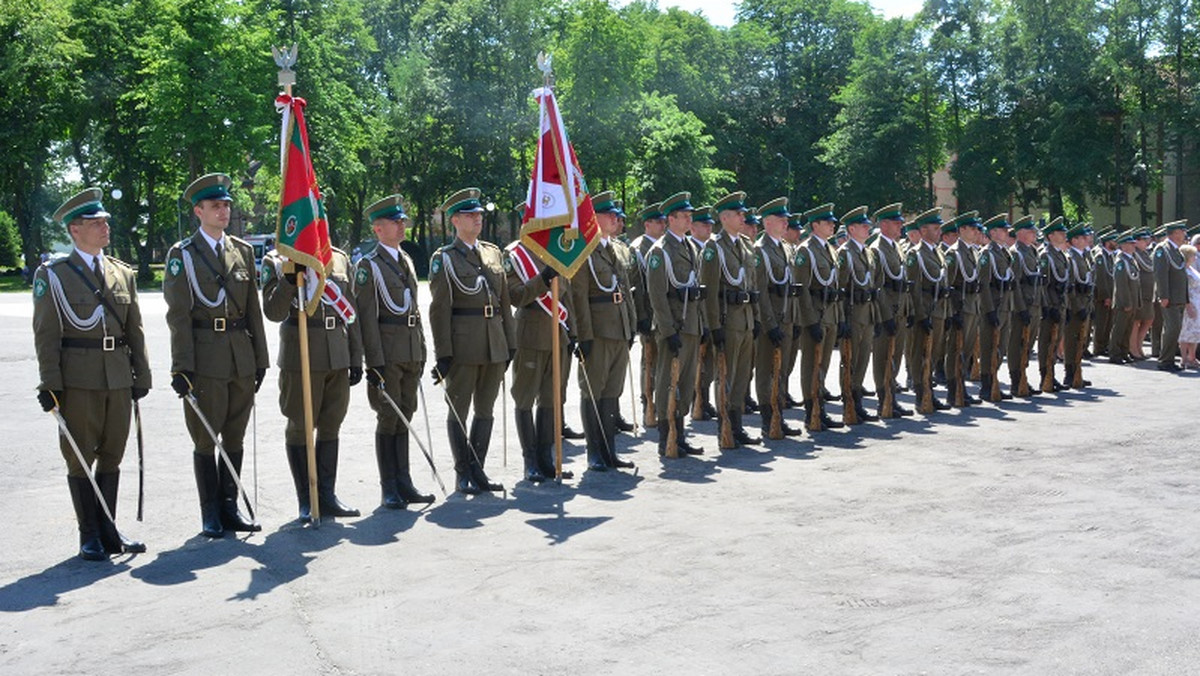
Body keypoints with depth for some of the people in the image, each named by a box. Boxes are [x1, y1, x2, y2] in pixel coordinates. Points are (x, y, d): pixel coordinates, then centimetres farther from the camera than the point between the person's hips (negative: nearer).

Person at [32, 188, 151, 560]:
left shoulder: (122, 273, 12)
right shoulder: (52, 274, -1)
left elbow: (135, 330, 13)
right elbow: (46, 334, -4)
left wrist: (141, 375, 8)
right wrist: (50, 383, -10)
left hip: (118, 379, 4)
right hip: (78, 380, -4)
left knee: (112, 456, 10)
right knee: (80, 459, 3)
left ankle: (108, 530, 20)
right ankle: (89, 536, 12)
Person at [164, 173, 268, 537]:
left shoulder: (243, 251, 12)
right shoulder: (182, 254, -1)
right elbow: (178, 315, -6)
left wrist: (260, 357, 9)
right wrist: (181, 366, -11)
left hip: (241, 358, 4)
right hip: (205, 359, -4)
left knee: (235, 438, 10)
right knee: (205, 440, 3)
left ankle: (230, 509, 19)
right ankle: (211, 515, 12)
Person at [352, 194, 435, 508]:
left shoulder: (406, 261, 16)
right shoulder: (368, 265, -7)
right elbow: (367, 316, -12)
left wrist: (421, 352, 16)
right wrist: (374, 361, -17)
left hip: (411, 351, 7)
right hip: (386, 353, -7)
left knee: (404, 416, 10)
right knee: (388, 418, -1)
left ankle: (404, 483, 16)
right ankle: (389, 489, 7)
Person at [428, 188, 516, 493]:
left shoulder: (494, 252, 12)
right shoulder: (444, 258, -4)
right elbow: (439, 308, -8)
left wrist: (510, 342, 11)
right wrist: (443, 353, -13)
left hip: (494, 345, 5)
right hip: (462, 346, -5)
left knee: (486, 409, 10)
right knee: (459, 410, 4)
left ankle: (478, 471, 20)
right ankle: (464, 474, 14)